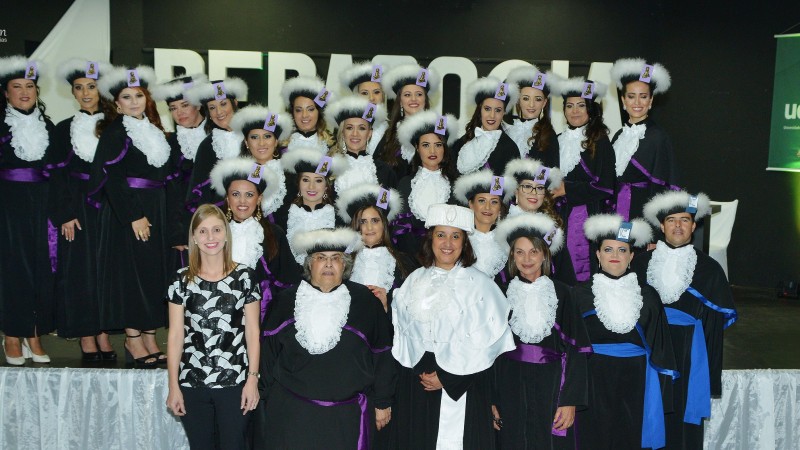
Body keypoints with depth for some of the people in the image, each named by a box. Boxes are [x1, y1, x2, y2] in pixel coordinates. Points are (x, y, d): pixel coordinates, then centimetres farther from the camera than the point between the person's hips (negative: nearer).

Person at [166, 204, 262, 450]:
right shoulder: (182, 280, 3)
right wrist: (173, 386, 1)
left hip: (235, 383, -1)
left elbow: (252, 332, 1)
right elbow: (175, 336, 3)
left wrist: (253, 378, -4)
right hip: (192, 384, 1)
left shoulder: (244, 277, 0)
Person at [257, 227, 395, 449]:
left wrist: (383, 402, 6)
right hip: (291, 412, 1)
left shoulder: (364, 300, -1)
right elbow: (269, 353, 8)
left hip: (346, 415, -1)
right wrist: (268, 399, 9)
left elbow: (381, 355, 3)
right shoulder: (287, 301, 3)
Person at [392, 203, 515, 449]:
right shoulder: (415, 281, 8)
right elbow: (401, 330, 9)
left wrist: (447, 377, -10)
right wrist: (420, 370, -5)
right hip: (416, 384, 4)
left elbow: (486, 339, -9)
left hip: (463, 386, -3)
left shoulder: (479, 284, -5)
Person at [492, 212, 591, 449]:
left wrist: (570, 401, -8)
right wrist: (492, 400, 2)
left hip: (551, 388, -1)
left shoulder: (560, 293, 0)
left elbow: (575, 349, -2)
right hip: (511, 390, 1)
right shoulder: (503, 294, 5)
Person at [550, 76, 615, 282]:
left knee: (584, 269, -5)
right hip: (561, 216, 5)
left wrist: (567, 189, -9)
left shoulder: (600, 142, -3)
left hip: (589, 217, -5)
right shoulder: (559, 141, 14)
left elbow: (605, 187, -8)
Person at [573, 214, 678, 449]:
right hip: (593, 384, -1)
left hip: (634, 386, 1)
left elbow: (659, 349, 7)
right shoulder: (580, 294, 1)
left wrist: (660, 398, 3)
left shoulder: (647, 296, 5)